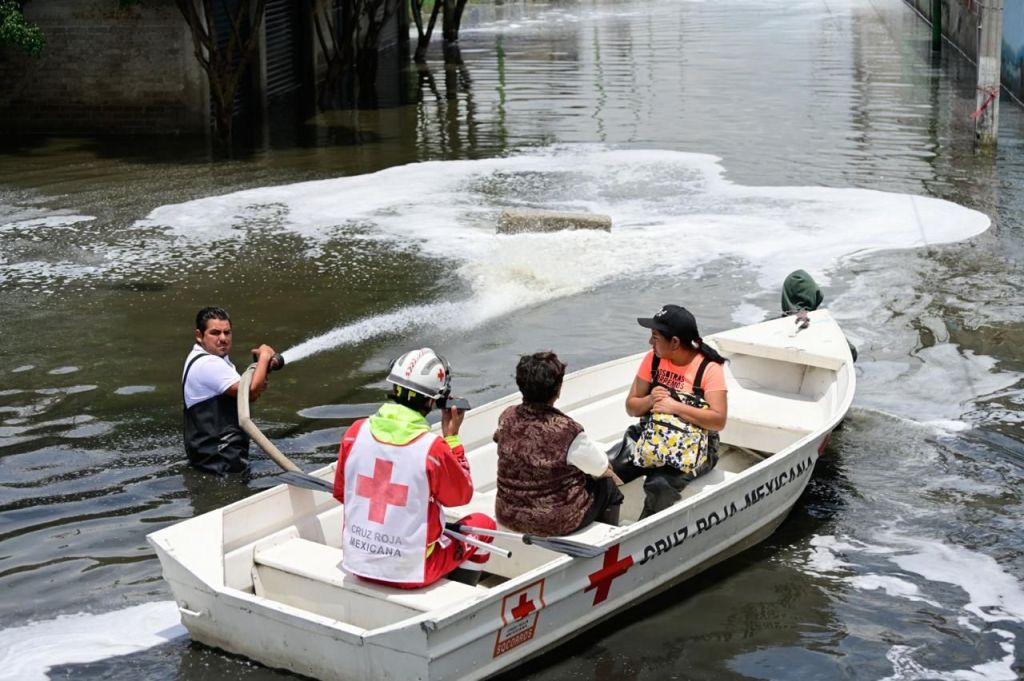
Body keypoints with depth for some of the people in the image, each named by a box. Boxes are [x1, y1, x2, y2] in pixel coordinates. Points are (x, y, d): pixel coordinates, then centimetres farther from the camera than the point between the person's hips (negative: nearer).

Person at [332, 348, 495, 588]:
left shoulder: (356, 432, -8)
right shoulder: (433, 448, -21)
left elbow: (340, 493, 6)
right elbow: (462, 495, -2)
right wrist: (452, 437, 1)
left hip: (357, 562, 5)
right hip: (411, 571, -5)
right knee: (483, 524, 20)